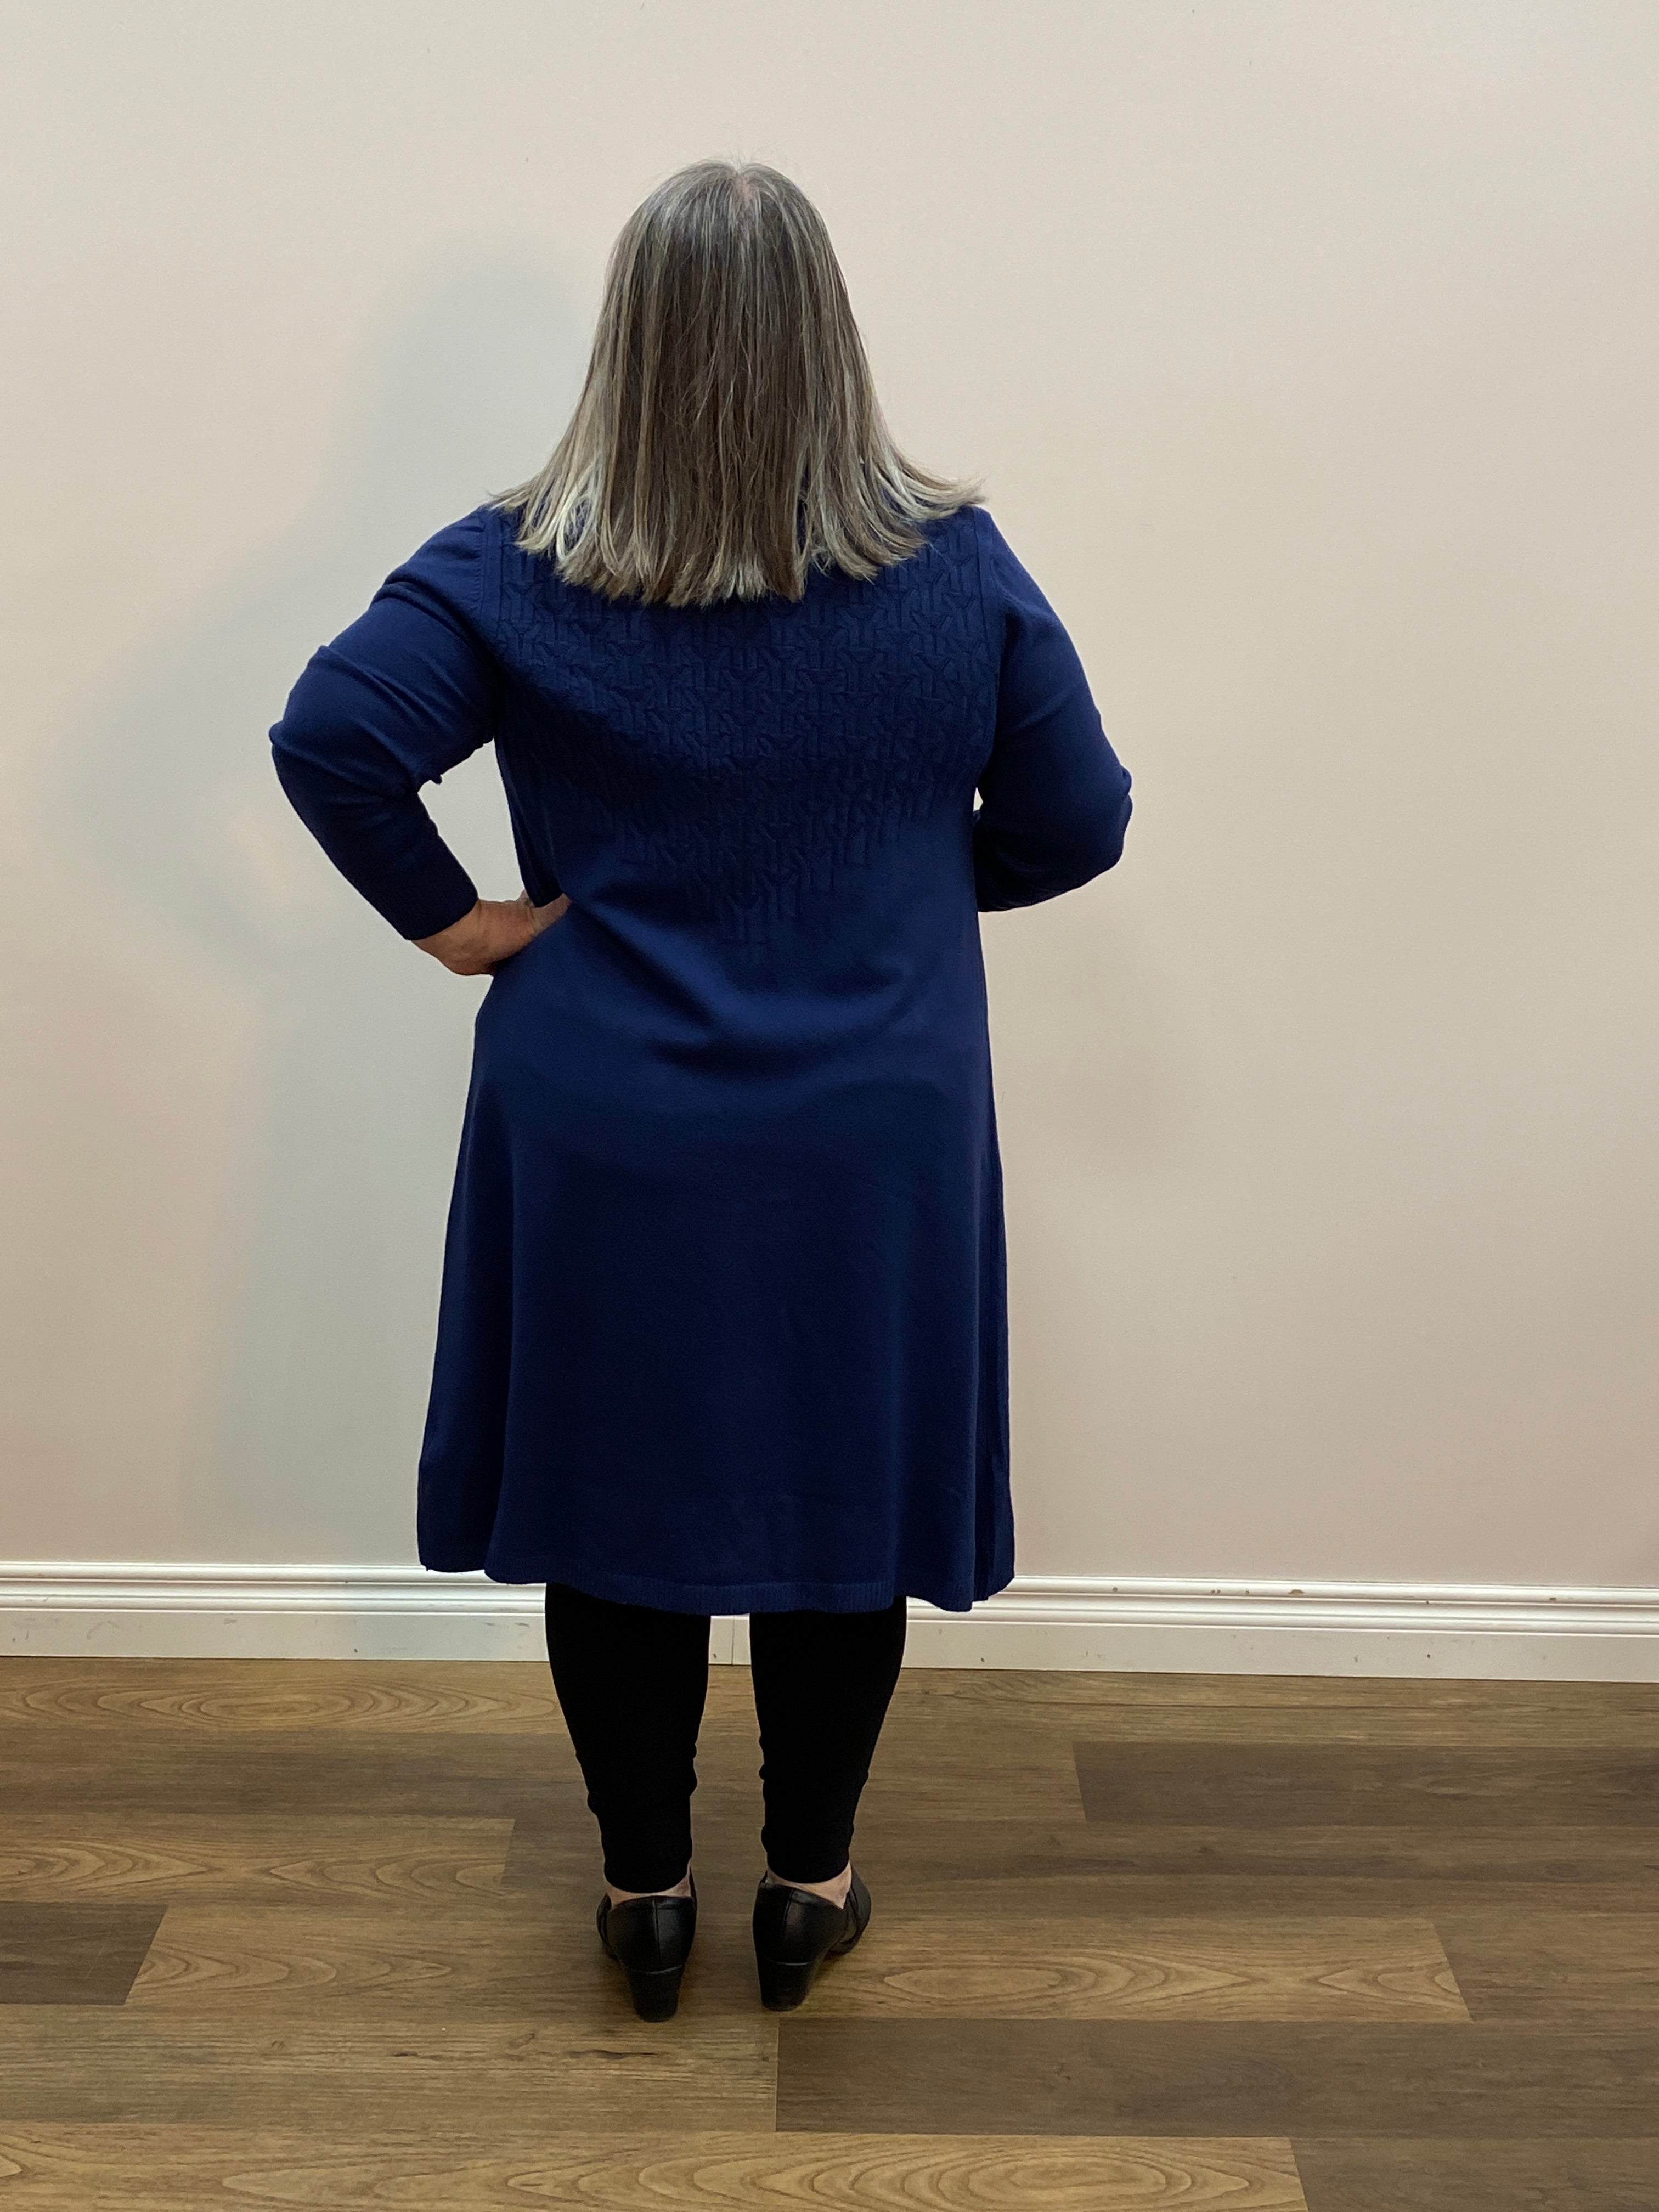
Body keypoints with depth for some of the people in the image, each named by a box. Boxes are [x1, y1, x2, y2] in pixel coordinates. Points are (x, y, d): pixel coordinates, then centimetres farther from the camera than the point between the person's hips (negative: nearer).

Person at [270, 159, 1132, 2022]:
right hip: (873, 1143, 1)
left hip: (604, 1142, 0)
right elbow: (1077, 820, 0)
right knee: (847, 1501, 15)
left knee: (612, 1497, 15)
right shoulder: (958, 570, -5)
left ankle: (643, 1889, 31)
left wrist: (451, 915, -6)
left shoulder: (516, 571, -9)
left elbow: (329, 734, -18)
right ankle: (808, 1888, 31)